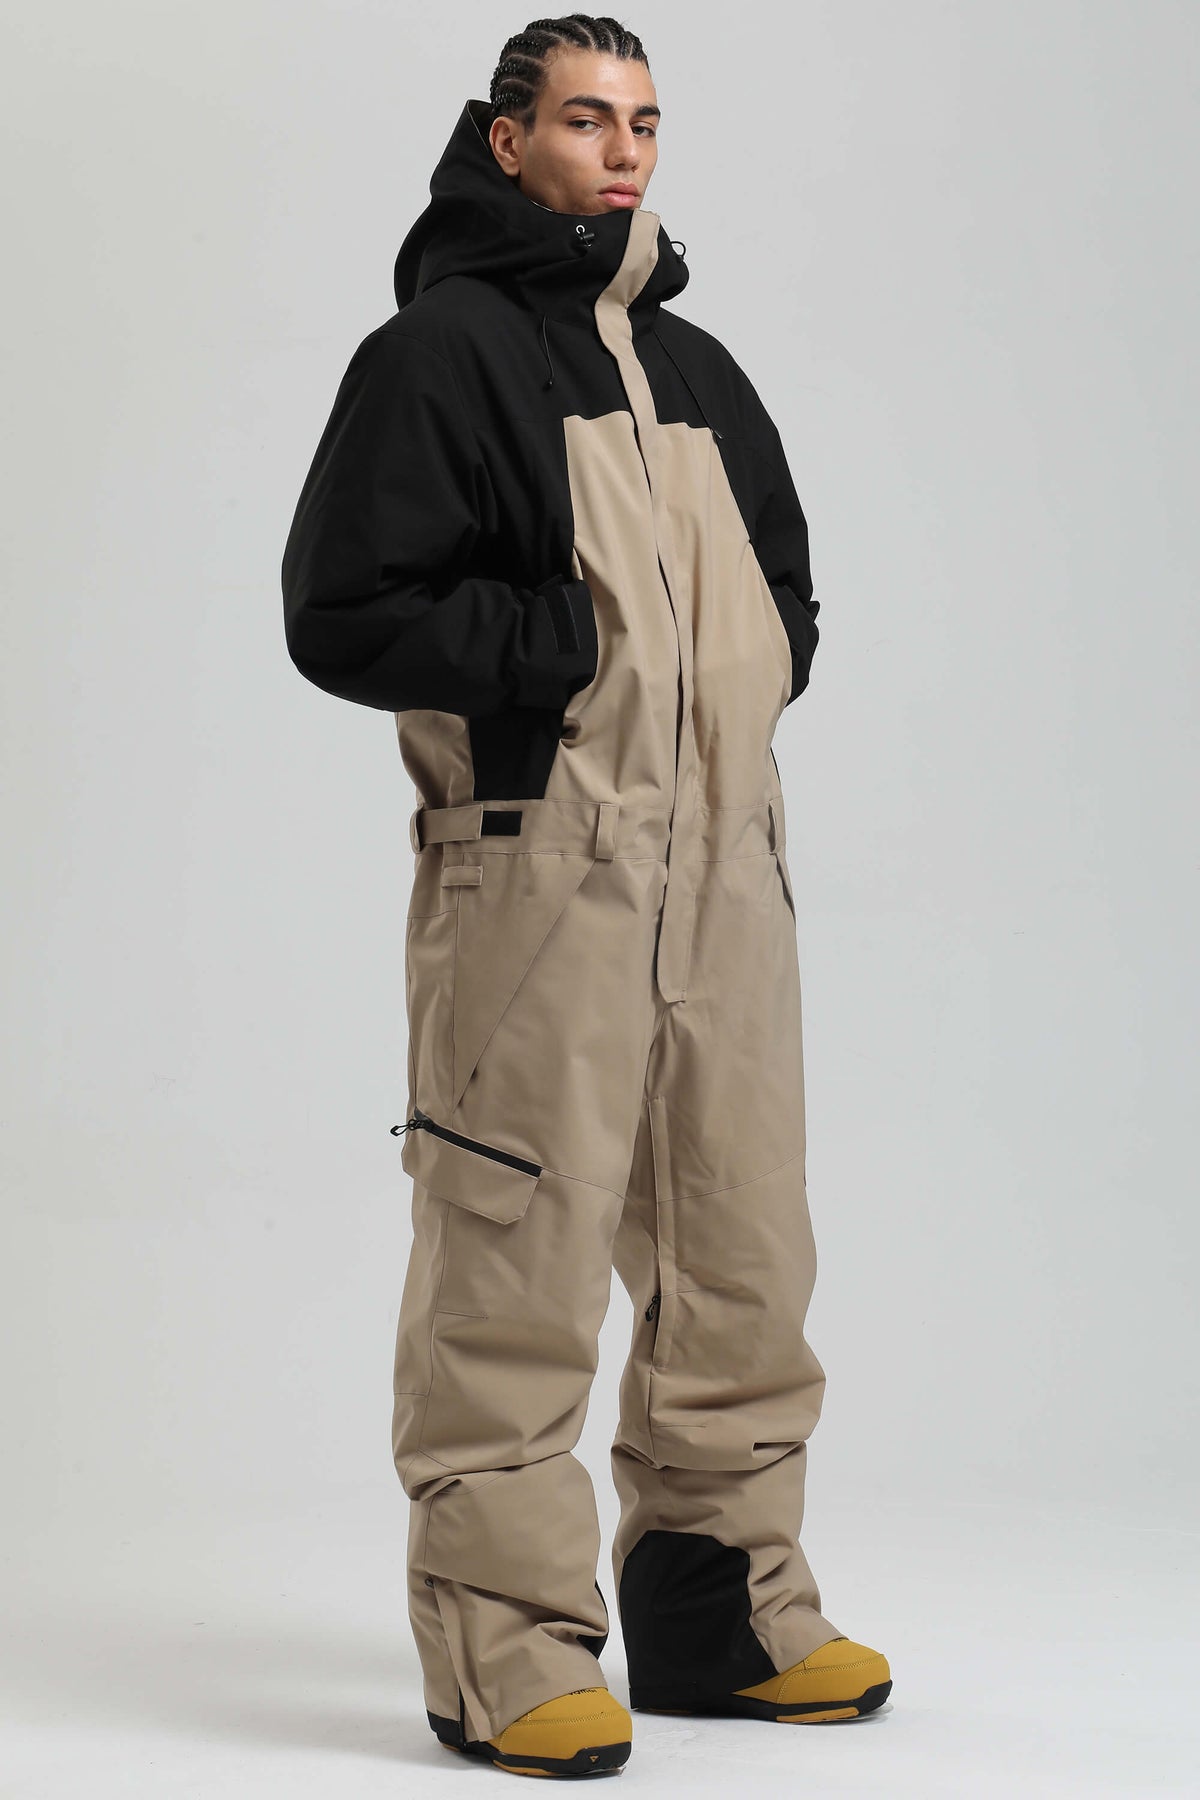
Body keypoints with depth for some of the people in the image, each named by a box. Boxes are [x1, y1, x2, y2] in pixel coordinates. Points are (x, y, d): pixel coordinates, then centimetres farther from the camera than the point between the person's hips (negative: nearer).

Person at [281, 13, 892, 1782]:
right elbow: (344, 612, -9)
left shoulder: (699, 370, 22)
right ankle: (508, 1651, 2)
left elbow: (787, 582, 33)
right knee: (518, 1258, -7)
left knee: (742, 1254, 10)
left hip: (726, 858, 7)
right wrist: (574, 640, -14)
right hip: (539, 858, -7)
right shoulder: (440, 351, 0)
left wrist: (760, 657, 11)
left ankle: (724, 1604, 22)